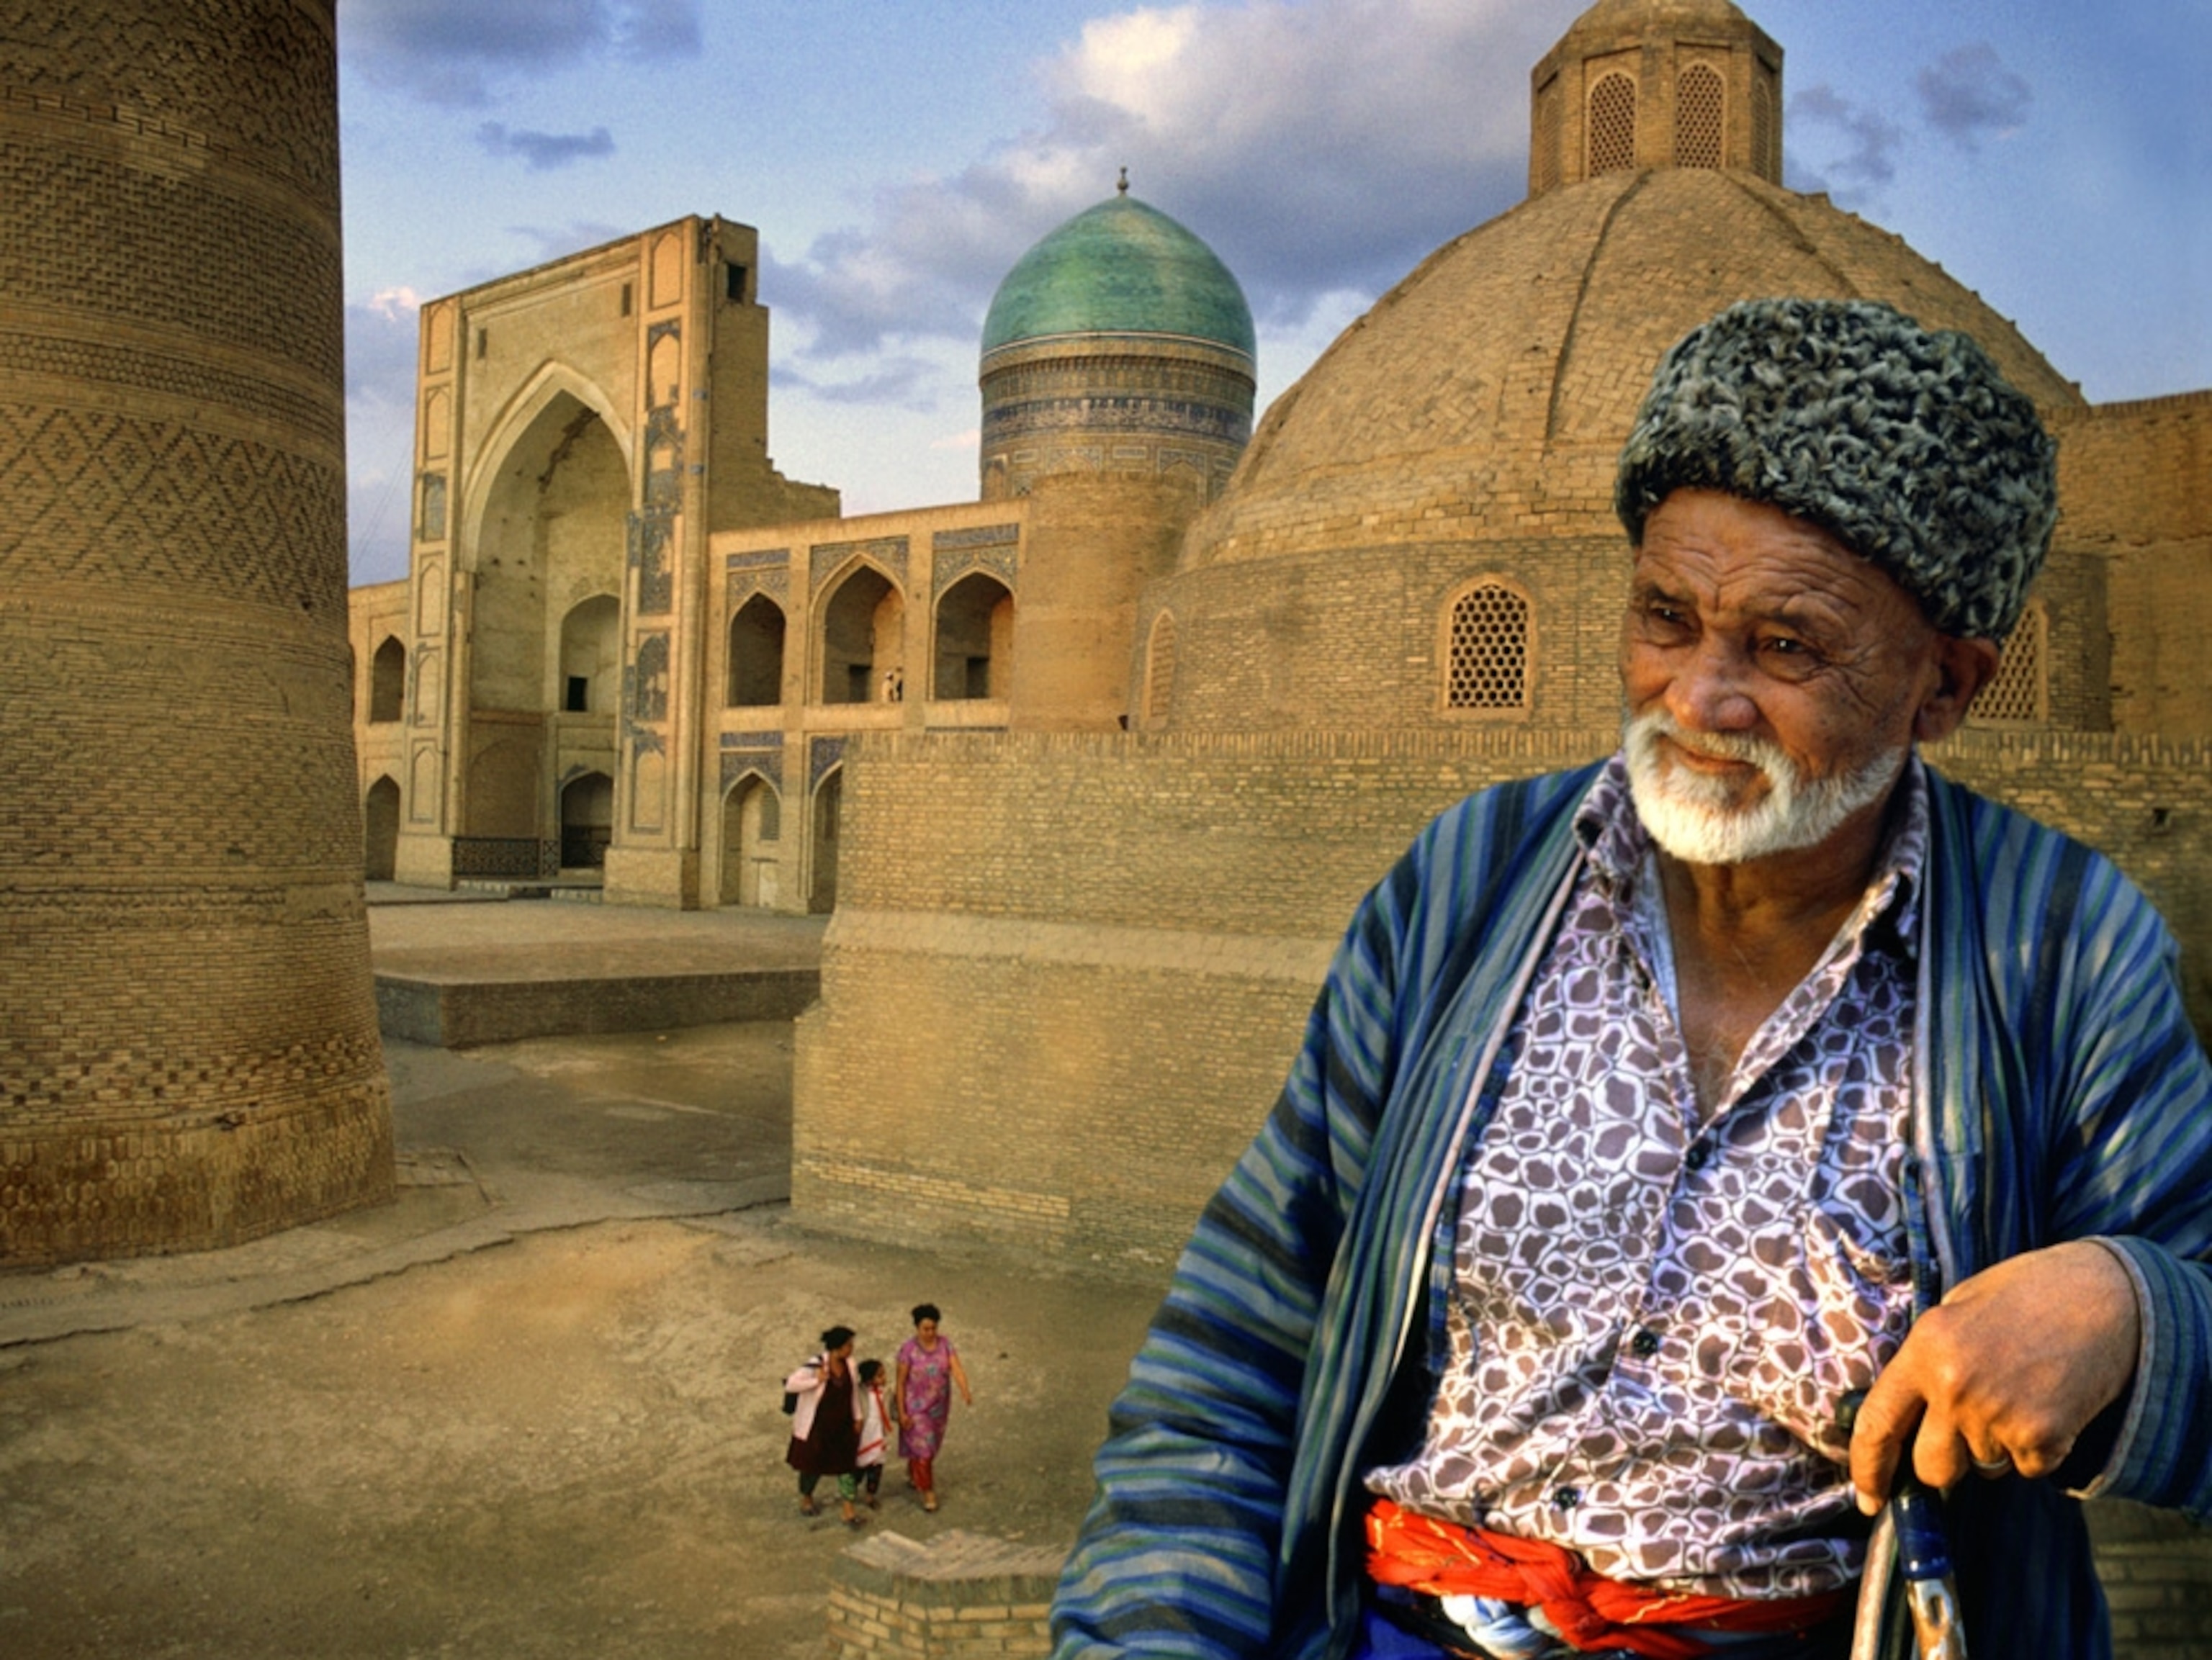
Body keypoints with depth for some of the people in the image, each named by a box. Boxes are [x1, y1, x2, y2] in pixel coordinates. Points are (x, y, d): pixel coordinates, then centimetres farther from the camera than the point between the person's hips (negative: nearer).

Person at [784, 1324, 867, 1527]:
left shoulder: (849, 1364, -8)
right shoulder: (816, 1366, -25)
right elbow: (790, 1384, -27)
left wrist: (857, 1417, 8)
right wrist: (817, 1381, -31)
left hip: (843, 1425, 4)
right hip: (818, 1426, -4)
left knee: (846, 1463, 3)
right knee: (813, 1465, 15)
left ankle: (847, 1510, 12)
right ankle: (806, 1499, 42)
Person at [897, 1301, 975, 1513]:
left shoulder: (945, 1343, -10)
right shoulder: (908, 1349, -19)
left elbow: (957, 1369, -19)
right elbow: (901, 1382, -13)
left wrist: (965, 1392, -36)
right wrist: (901, 1412, -13)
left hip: (939, 1406, 4)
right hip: (916, 1407, -4)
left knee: (931, 1446, 21)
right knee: (923, 1448, -2)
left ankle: (912, 1473, 48)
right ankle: (928, 1491, 14)